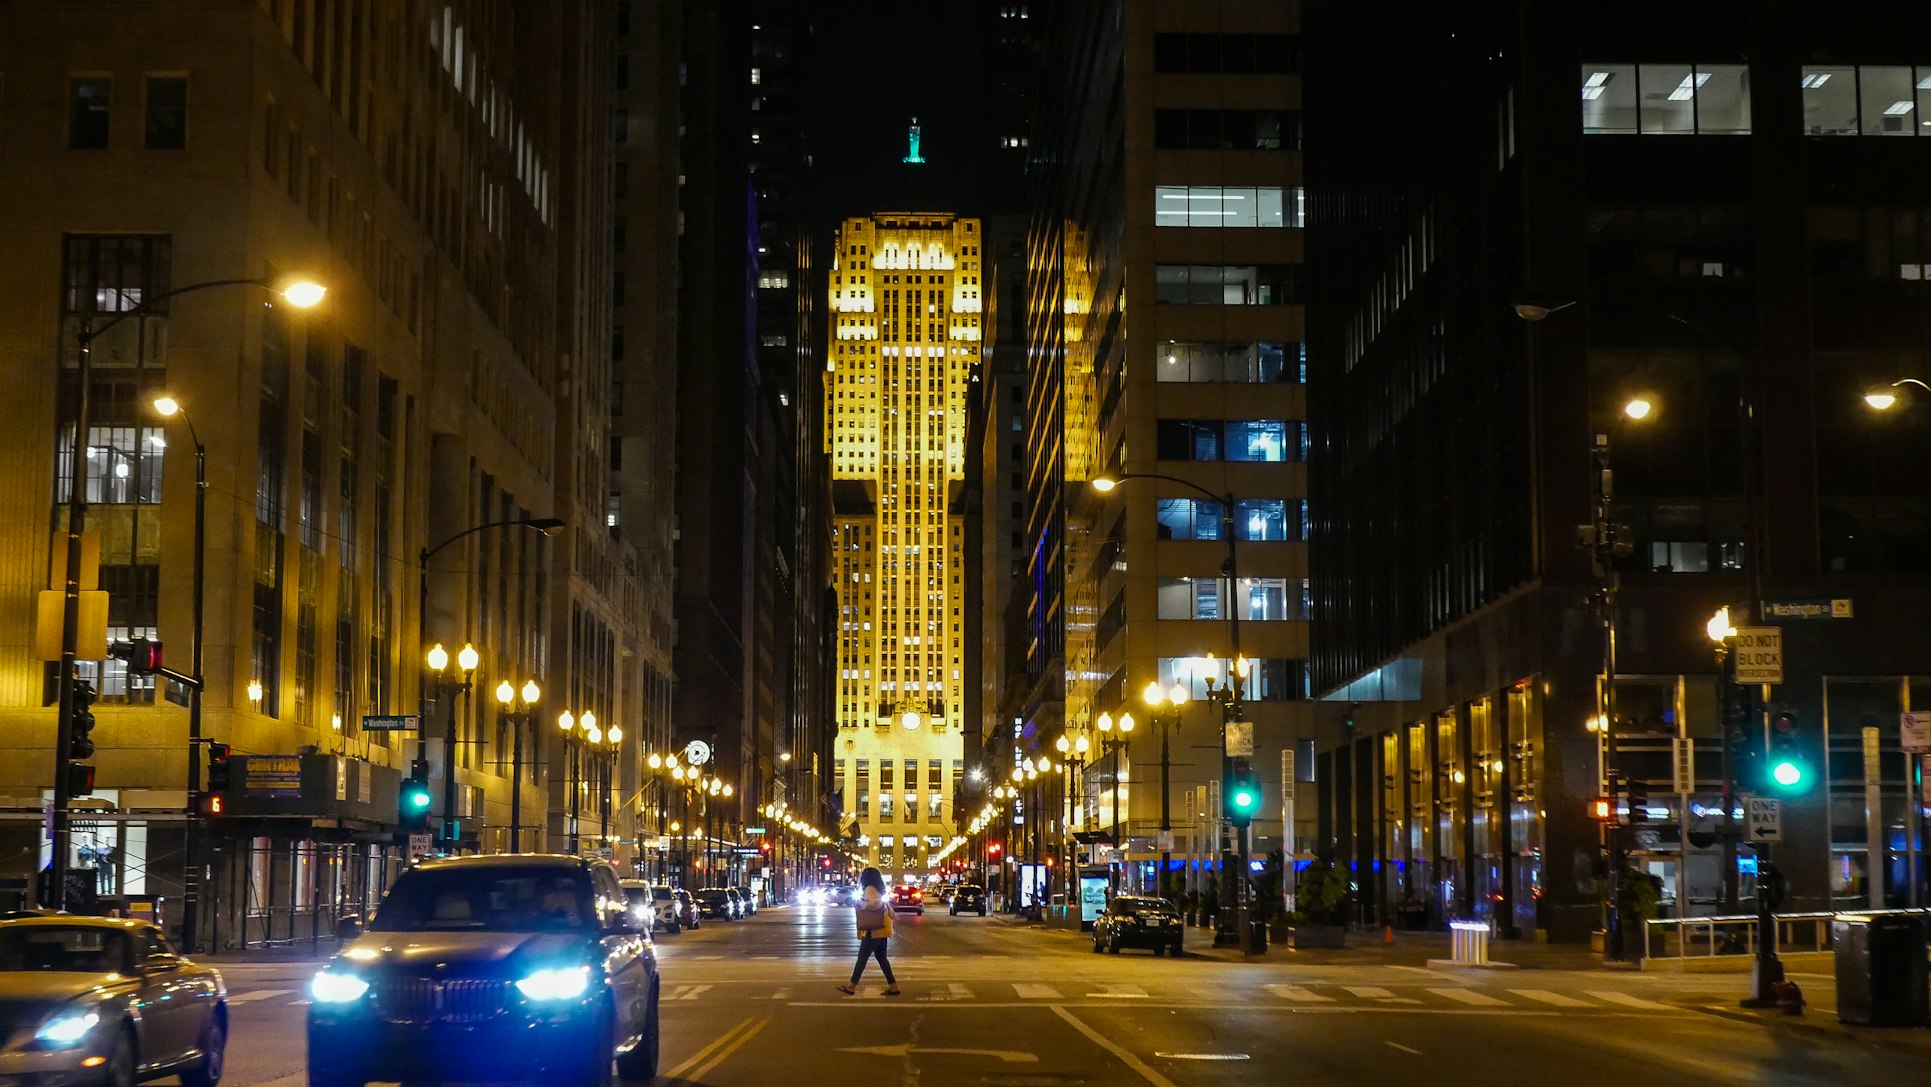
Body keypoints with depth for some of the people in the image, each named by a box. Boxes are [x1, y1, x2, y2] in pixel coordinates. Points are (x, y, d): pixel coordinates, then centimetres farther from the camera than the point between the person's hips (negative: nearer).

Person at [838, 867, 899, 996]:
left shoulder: (870, 889, -12)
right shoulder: (878, 889, 18)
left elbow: (874, 903, -27)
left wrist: (861, 903, -13)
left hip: (874, 930, -10)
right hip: (880, 928, 10)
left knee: (862, 957, -5)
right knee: (881, 957, 11)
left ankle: (852, 986, -2)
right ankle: (893, 986, 7)